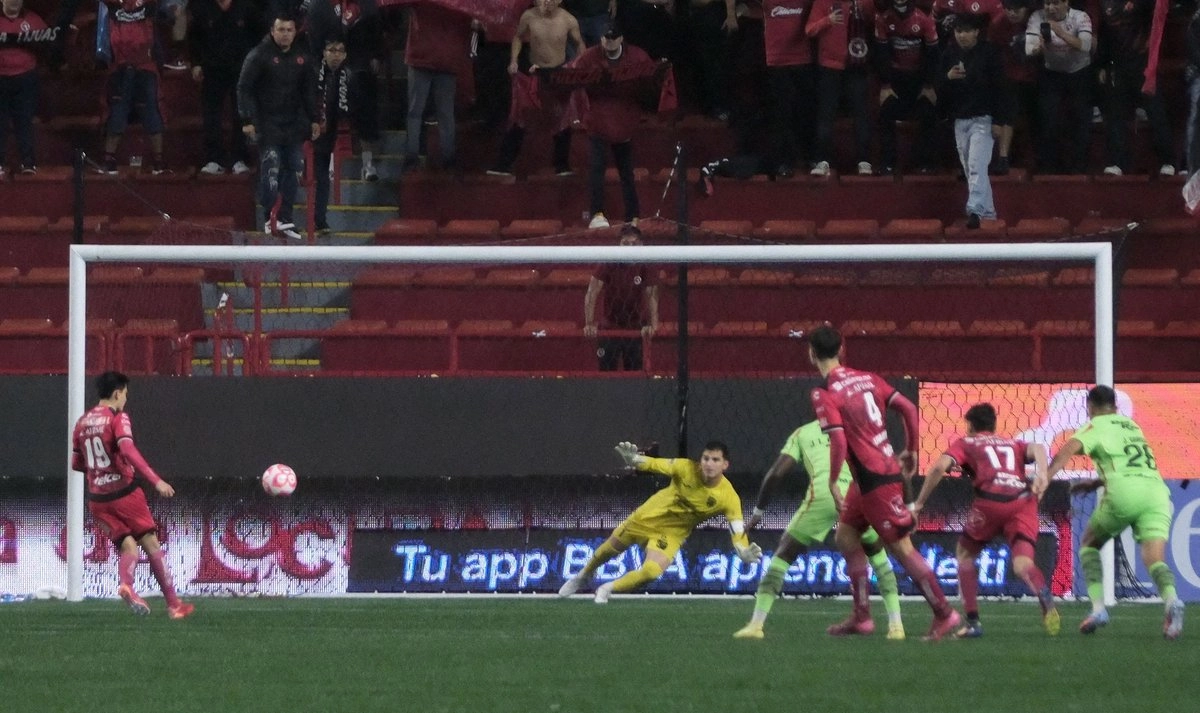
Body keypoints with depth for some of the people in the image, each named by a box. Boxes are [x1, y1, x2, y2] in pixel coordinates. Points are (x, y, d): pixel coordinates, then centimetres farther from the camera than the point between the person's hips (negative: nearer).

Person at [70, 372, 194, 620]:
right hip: (124, 492, -5)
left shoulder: (82, 423, 10)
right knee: (151, 544, 6)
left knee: (128, 546, 5)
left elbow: (76, 463, 17)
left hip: (97, 498, 5)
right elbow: (127, 450, -25)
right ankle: (173, 604, 8)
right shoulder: (118, 418, -9)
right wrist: (155, 481, -28)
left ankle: (125, 584, -28)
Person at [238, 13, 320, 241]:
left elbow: (309, 91, 19)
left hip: (294, 126, 6)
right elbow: (244, 89, -8)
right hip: (268, 125, -6)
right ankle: (271, 218, -11)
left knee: (293, 171, 5)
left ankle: (285, 220, 10)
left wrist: (313, 119, 14)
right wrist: (248, 120, -15)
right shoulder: (259, 56, -7)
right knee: (271, 170, -12)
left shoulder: (301, 58, 10)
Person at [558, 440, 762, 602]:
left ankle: (608, 589, 8)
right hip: (649, 516, 1)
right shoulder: (687, 469, -25)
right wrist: (634, 459, -43)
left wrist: (745, 552, -48)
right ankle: (584, 576, 53)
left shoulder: (729, 498, -26)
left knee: (651, 572, -22)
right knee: (611, 548, 19)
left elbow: (738, 532, -27)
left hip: (672, 533, -1)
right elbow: (655, 464, -22)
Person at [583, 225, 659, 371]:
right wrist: (589, 324, -24)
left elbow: (652, 296, -16)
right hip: (611, 325, 0)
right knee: (606, 370, -1)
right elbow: (592, 293, -15)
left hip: (635, 328, 0)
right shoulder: (609, 265, -11)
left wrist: (653, 324, -31)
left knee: (634, 371, 2)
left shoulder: (646, 268, -10)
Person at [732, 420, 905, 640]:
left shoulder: (802, 433, 24)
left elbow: (775, 473, 15)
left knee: (783, 555, 14)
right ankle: (895, 624, 16)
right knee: (878, 555, 27)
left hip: (822, 496, -1)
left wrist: (758, 511, 25)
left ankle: (756, 624, 4)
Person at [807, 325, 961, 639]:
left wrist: (833, 483, -14)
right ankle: (862, 616, 16)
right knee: (846, 536, 16)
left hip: (875, 479, -9)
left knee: (901, 548, -2)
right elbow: (908, 409, 6)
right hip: (888, 466, 9)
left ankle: (944, 614, 2)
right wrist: (910, 451, 17)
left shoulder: (824, 394, -13)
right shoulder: (867, 378, 8)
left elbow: (839, 440, -23)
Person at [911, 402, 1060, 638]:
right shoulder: (1013, 444, 33)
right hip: (1023, 500, 2)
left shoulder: (965, 443, 24)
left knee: (965, 553, 21)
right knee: (1022, 563, -6)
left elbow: (940, 466, 7)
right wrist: (1042, 474, -7)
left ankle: (973, 622, 14)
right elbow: (1038, 449, 10)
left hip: (991, 500, -2)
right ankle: (1044, 595, -42)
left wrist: (919, 503, 13)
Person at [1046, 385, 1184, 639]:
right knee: (1154, 559, -6)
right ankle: (1171, 600, -39)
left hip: (1124, 492, -4)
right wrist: (1096, 483, 46)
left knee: (1088, 544, 19)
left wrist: (1045, 476, -17)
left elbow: (1070, 448, -8)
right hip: (1157, 490, 4)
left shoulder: (1097, 426, 12)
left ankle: (1098, 607, 3)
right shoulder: (1131, 426, 31)